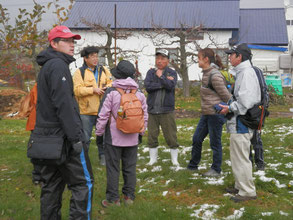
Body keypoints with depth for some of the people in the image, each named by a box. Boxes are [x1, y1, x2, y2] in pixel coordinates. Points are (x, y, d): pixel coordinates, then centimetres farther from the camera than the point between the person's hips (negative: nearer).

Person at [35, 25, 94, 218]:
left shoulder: (46, 66, 18)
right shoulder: (58, 65, -13)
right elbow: (64, 105, -21)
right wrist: (76, 137, -20)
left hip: (47, 136, 10)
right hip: (63, 137, -10)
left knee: (52, 184, 13)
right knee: (83, 183, -3)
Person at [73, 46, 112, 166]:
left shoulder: (104, 70, 10)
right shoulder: (79, 72, -4)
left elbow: (111, 84, 11)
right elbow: (77, 90, -13)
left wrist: (107, 88, -12)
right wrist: (93, 90, -19)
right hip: (86, 111, -4)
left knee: (103, 135, 15)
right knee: (85, 137, 4)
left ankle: (103, 156, 31)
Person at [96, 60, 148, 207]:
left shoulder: (111, 93, -12)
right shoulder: (139, 94, 1)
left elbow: (103, 115, -10)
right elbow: (145, 116, 8)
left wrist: (99, 132, 1)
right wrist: (141, 132, 20)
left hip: (114, 138, -4)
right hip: (132, 138, 4)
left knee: (113, 168, 5)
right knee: (130, 167, 12)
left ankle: (113, 199, 10)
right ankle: (129, 196, 19)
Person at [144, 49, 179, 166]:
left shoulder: (172, 73, 4)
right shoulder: (151, 72, 9)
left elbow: (171, 86, -15)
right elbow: (147, 86, -9)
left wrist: (161, 76, -6)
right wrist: (164, 83, -11)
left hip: (167, 110, -2)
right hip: (152, 109, 2)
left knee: (171, 136, 0)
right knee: (152, 135, 7)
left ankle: (174, 159, 14)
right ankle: (153, 158, 22)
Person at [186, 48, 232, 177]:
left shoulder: (215, 76, -20)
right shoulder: (206, 73, 10)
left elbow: (226, 95, -15)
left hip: (216, 114, -9)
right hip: (206, 113, 9)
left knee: (215, 143, 4)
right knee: (197, 139, 16)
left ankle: (216, 170, 19)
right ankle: (193, 165, 31)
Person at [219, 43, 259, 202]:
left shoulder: (246, 73, -18)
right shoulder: (242, 72, 16)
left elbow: (246, 101, -25)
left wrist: (230, 108, -15)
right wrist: (230, 106, 12)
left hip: (241, 124, -11)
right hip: (239, 123, 11)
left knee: (241, 158, -5)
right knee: (238, 156, 19)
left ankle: (247, 192, 4)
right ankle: (240, 186, 31)